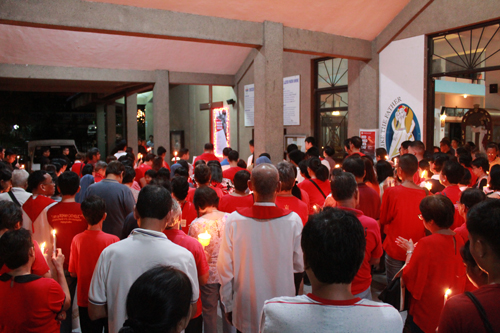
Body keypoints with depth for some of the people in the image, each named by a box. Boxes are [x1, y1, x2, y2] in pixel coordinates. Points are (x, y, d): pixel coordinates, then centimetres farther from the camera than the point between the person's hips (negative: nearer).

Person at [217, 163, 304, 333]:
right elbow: (299, 267, -4)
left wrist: (228, 307, 5)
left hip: (246, 314, 0)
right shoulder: (293, 220, -16)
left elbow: (225, 268, -9)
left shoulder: (234, 220, -16)